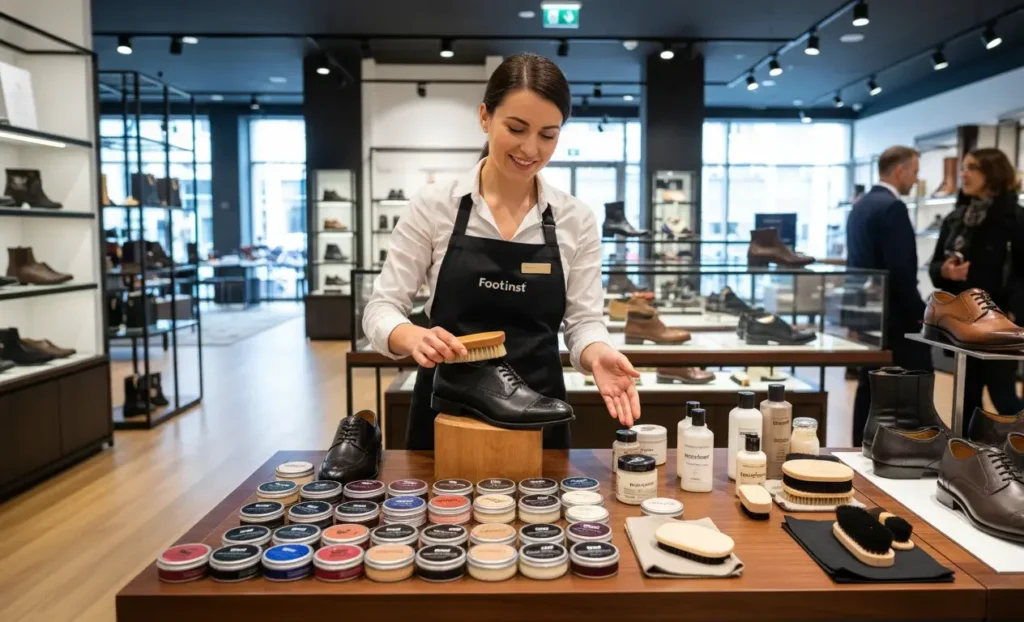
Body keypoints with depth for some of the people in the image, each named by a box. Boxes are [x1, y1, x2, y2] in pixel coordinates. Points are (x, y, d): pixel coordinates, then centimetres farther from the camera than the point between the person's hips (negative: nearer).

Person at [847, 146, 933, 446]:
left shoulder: (861, 205, 13)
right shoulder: (893, 207, -16)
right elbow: (901, 271, -22)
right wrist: (920, 313, -12)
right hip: (894, 316, -9)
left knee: (870, 387, 12)